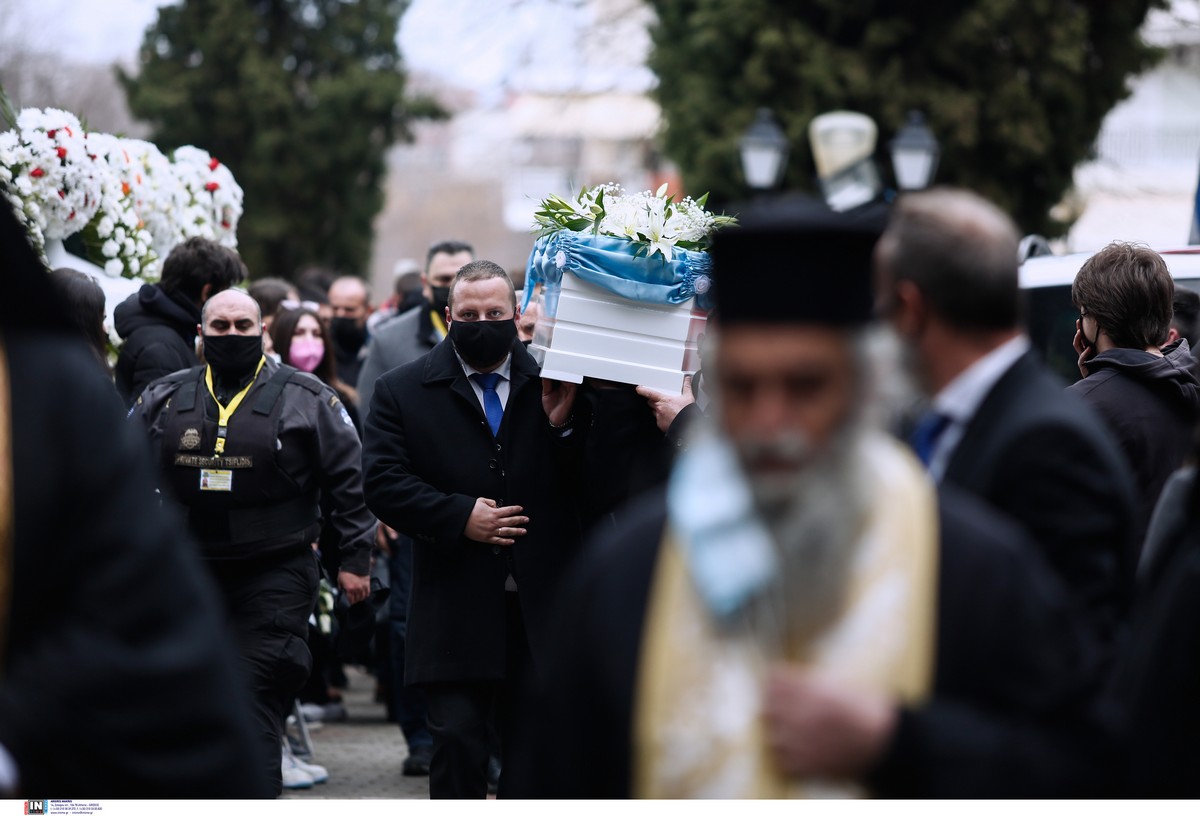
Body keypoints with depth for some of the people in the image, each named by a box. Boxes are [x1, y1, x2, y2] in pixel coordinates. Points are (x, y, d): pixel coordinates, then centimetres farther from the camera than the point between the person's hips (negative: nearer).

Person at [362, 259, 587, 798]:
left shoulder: (551, 386, 7)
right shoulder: (402, 391, 5)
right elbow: (383, 484, -5)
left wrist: (563, 426, -16)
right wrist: (459, 517, -13)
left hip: (540, 606, 2)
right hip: (454, 608, -2)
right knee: (457, 739, -6)